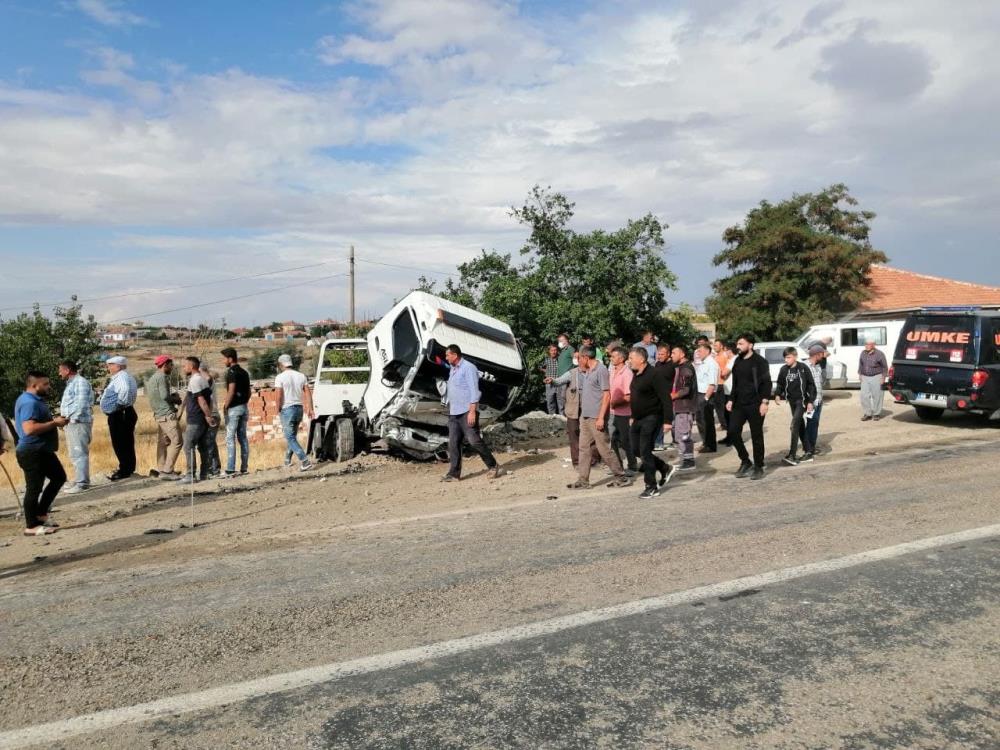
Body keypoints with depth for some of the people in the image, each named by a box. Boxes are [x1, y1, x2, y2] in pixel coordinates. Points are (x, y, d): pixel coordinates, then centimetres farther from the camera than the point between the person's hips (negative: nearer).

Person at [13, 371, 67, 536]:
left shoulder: (35, 400, 13)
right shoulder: (29, 402, -20)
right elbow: (29, 429, -31)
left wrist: (54, 421, 10)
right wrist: (54, 423, -22)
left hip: (42, 451, 11)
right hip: (32, 453, -11)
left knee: (59, 477, 18)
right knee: (34, 488, -1)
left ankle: (40, 514, 25)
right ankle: (31, 526, 9)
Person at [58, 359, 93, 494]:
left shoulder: (80, 382, -11)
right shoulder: (71, 383, 22)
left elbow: (81, 403, -20)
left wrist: (73, 419, -21)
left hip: (79, 423, -11)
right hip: (71, 423, 11)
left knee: (79, 453, -11)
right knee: (75, 454, 14)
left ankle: (82, 483, -11)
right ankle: (79, 481, 20)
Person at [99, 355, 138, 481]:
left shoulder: (121, 377, -16)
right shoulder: (126, 377, 17)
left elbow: (125, 390, -35)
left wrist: (119, 404, -24)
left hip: (118, 415, -11)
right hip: (125, 413, 11)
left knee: (119, 443, -5)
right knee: (126, 443, 15)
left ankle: (124, 471, -1)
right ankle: (129, 469, 22)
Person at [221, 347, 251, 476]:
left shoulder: (231, 372, -11)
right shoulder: (244, 372, 14)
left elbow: (231, 391, -19)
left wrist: (225, 407, -15)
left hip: (233, 408, -8)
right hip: (244, 407, 8)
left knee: (230, 438, -6)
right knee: (243, 437, 9)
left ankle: (230, 470, -9)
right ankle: (244, 467, 10)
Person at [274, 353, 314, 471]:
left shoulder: (280, 377, -9)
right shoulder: (301, 376, 6)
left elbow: (279, 396, -14)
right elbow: (308, 393, 1)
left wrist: (278, 409, -1)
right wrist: (310, 409, 2)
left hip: (287, 409, -6)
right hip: (299, 408, 6)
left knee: (291, 438, -3)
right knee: (292, 436, 21)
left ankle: (305, 462, -15)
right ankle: (287, 461, 32)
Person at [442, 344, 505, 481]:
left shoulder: (468, 368, -10)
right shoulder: (453, 369, 17)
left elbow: (474, 391, -15)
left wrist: (472, 411, -21)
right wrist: (450, 408, 18)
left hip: (467, 412, -8)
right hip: (453, 413, 8)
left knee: (474, 441, -8)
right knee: (453, 443, 4)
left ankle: (493, 466, 4)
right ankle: (454, 474, 7)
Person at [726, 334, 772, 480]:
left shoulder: (759, 361, -7)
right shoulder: (737, 361, 13)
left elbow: (767, 383, -10)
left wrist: (764, 402, -18)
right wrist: (731, 400, 12)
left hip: (755, 405, -6)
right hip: (739, 405, 6)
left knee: (756, 436, 1)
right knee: (733, 432, -2)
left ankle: (758, 467, 12)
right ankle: (745, 461, 14)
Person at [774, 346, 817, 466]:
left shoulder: (803, 368, -10)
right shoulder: (783, 369, 2)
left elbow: (811, 385, -6)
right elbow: (780, 384, 11)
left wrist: (810, 401, -9)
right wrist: (777, 395, -8)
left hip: (802, 400, -6)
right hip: (792, 401, 6)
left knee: (795, 425, -16)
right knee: (800, 426, 12)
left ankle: (792, 455, -17)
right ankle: (808, 452, 22)